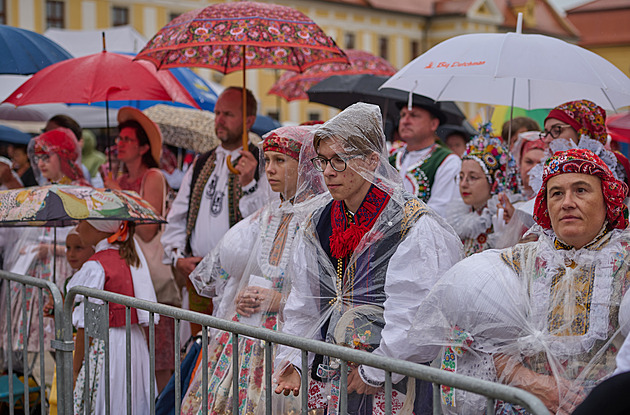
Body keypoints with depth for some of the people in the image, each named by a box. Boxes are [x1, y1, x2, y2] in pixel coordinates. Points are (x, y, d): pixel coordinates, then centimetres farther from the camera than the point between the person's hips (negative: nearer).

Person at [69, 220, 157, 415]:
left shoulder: (94, 267, -16)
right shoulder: (134, 259, 7)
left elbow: (87, 326, -16)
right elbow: (145, 315, 11)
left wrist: (75, 369, -9)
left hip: (104, 346, -8)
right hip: (136, 344, 8)